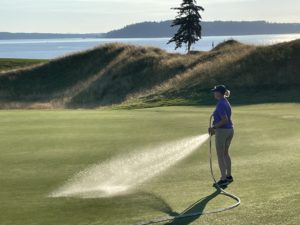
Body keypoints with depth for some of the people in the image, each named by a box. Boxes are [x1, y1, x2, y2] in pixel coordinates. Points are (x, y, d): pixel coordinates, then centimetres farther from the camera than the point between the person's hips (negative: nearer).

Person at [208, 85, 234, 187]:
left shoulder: (220, 104, -19)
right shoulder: (226, 102, 11)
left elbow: (225, 120, -24)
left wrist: (213, 127, -17)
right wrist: (215, 129, 19)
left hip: (222, 131, -9)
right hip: (230, 130, 10)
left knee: (220, 156, -4)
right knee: (225, 153, 21)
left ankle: (223, 179, -6)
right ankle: (229, 176, 28)